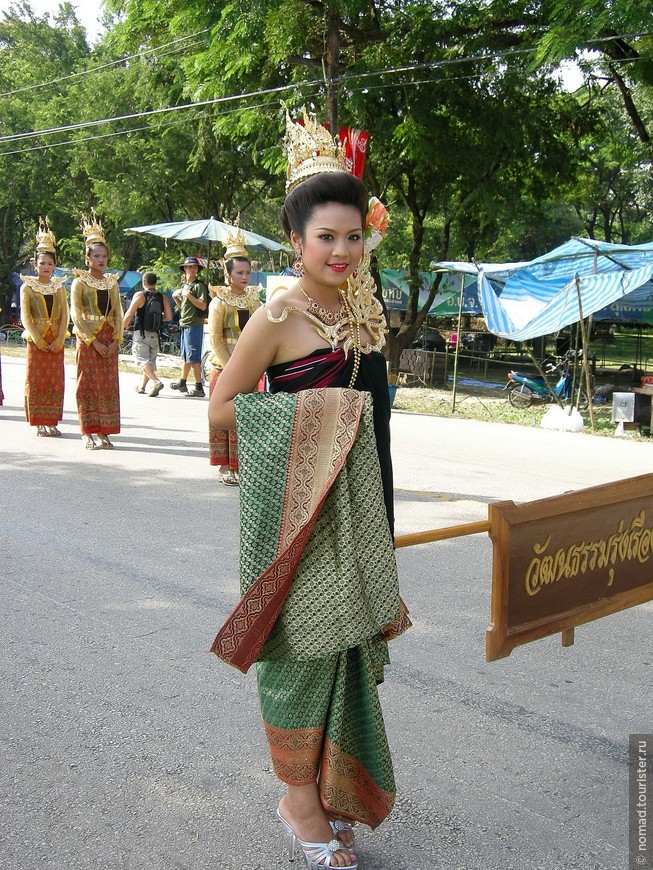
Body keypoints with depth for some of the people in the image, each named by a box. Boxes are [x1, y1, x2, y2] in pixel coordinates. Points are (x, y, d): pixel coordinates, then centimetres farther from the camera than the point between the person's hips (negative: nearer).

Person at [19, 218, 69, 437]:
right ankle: (39, 423, 4)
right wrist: (38, 340, -13)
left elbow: (65, 315, 3)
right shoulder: (28, 287, 2)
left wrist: (59, 340, -9)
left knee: (55, 381, 2)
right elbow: (25, 316, -4)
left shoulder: (59, 287, 10)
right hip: (35, 341, -3)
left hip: (56, 342, 3)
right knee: (35, 381, -2)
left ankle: (52, 421, 9)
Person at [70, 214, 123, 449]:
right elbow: (76, 315, -7)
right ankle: (87, 433, 1)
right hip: (88, 338, -4)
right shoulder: (80, 282, -1)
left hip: (109, 340, 4)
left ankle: (103, 432, 8)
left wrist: (115, 340, -4)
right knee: (87, 383, -2)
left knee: (108, 384, 3)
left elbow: (118, 314, 9)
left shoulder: (112, 282, 12)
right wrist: (93, 341, -13)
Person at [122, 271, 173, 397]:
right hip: (155, 334, 5)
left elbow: (129, 314, -10)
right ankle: (142, 386, 25)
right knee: (150, 360, 16)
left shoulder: (139, 295, -8)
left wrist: (122, 328, 5)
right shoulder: (163, 298, 4)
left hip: (141, 333, -5)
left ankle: (156, 381, -26)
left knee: (142, 359, -7)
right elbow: (169, 317, 2)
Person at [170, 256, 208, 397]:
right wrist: (175, 297, 9)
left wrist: (189, 295, -21)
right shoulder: (184, 286, 17)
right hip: (184, 324, 9)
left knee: (193, 358, -10)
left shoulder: (199, 285, -9)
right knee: (186, 356, 19)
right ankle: (182, 383, 29)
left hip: (194, 325, -9)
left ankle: (199, 387, -8)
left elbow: (203, 306, -19)